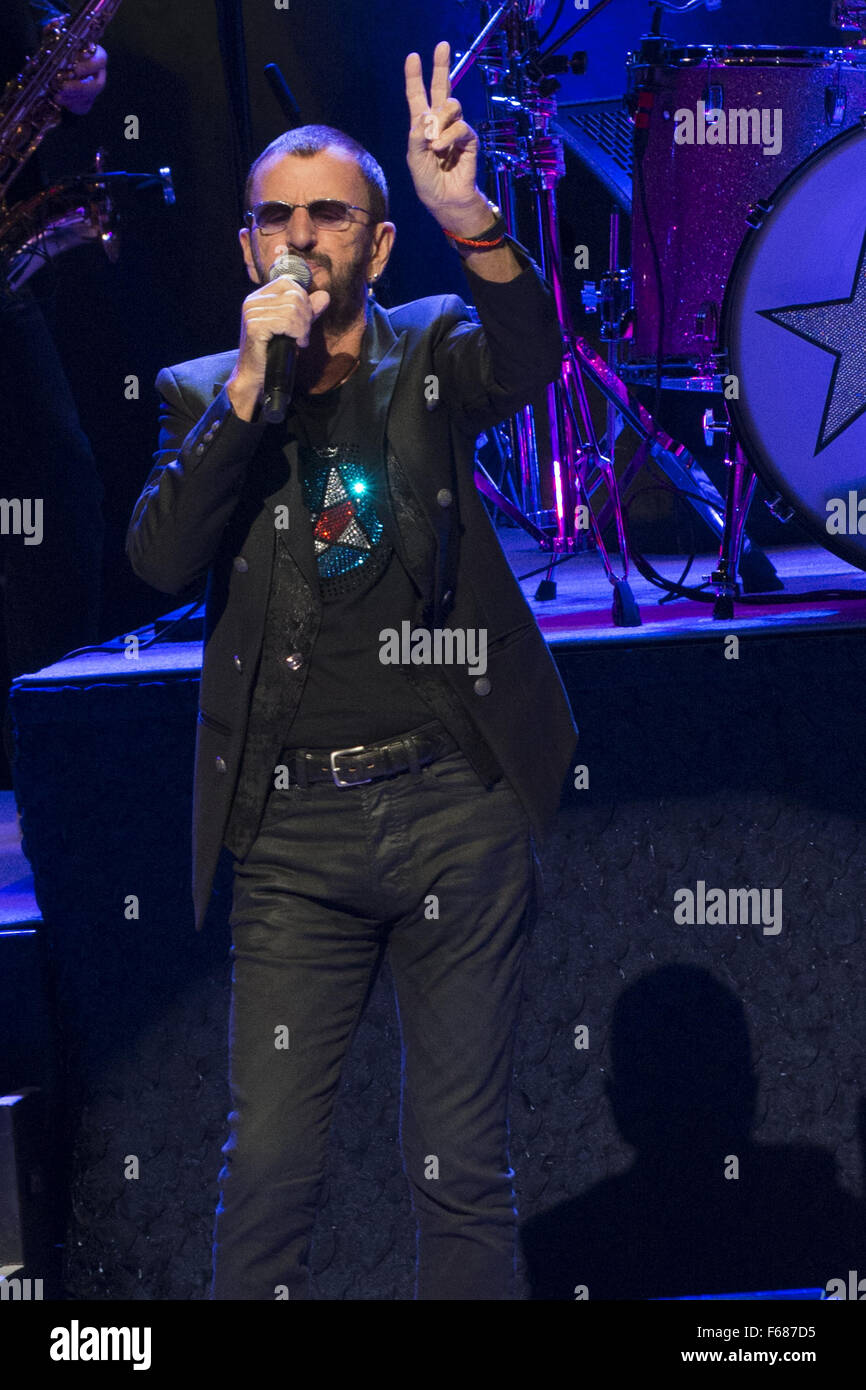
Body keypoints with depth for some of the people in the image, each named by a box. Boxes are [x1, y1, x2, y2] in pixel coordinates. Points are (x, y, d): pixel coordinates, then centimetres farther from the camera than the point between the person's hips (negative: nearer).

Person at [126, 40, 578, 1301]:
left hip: (455, 806, -1)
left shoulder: (430, 354, 6)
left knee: (462, 1167, 5)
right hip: (294, 831, 1)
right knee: (269, 1164, 0)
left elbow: (527, 357, -17)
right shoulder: (205, 396, 9)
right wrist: (250, 389, -14)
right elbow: (160, 561, -6)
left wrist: (473, 223, -35)